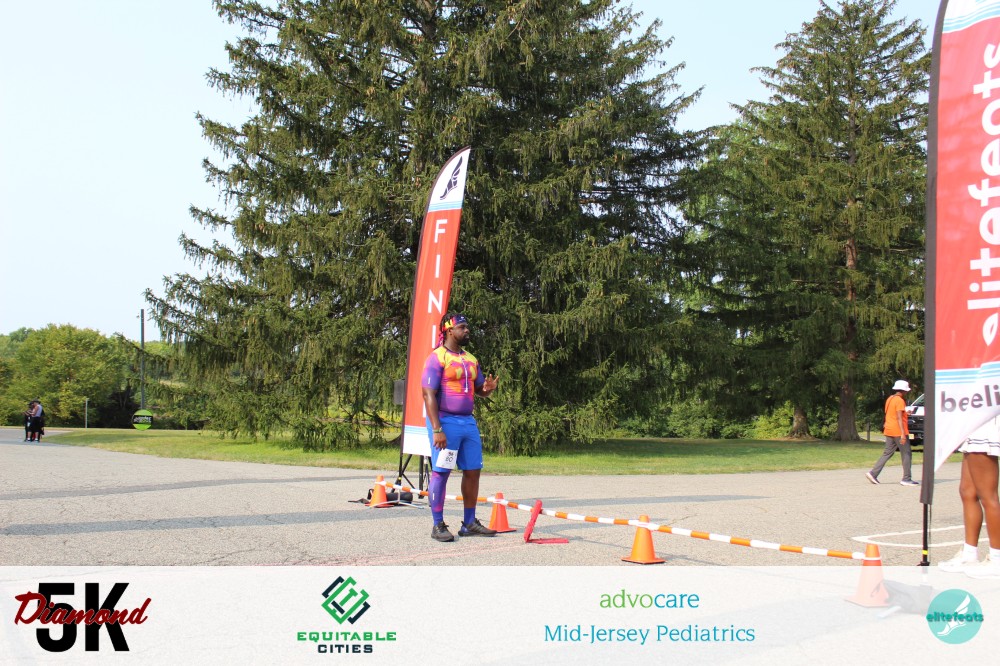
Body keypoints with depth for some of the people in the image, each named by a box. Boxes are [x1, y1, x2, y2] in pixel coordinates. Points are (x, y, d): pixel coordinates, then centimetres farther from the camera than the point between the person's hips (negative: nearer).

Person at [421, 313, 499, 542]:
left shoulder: (471, 359, 16)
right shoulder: (437, 358, -8)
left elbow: (478, 389, 25)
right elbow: (429, 395, -14)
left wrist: (487, 389, -2)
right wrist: (437, 430, -21)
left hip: (468, 421, 8)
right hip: (445, 421, -7)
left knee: (473, 470, 8)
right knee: (441, 472, -3)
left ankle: (469, 523, 18)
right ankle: (438, 525, 5)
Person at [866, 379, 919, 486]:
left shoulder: (890, 399, 14)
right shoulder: (900, 401, -13)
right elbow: (899, 418, -21)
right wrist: (903, 433, -25)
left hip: (889, 431, 9)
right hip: (898, 432, -9)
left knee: (887, 453, 9)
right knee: (906, 454, 0)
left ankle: (873, 473, -1)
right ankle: (906, 479, 1)